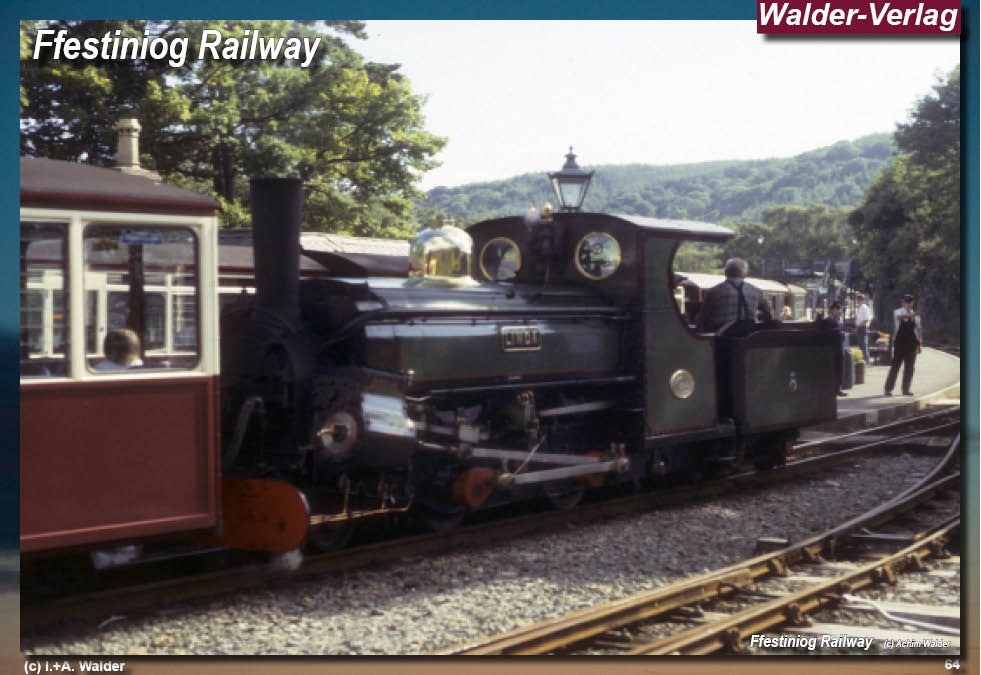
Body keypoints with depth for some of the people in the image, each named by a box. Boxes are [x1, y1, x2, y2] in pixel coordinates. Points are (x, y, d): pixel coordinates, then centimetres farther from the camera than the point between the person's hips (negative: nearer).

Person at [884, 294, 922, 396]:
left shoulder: (915, 315, 11)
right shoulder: (897, 312, -3)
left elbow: (919, 329, 14)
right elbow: (900, 317, -27)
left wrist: (920, 343, 9)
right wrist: (910, 315, -45)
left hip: (911, 344, 4)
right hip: (899, 343, -4)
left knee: (909, 367, 6)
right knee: (895, 366, -5)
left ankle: (906, 389, 15)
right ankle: (888, 389, 1)